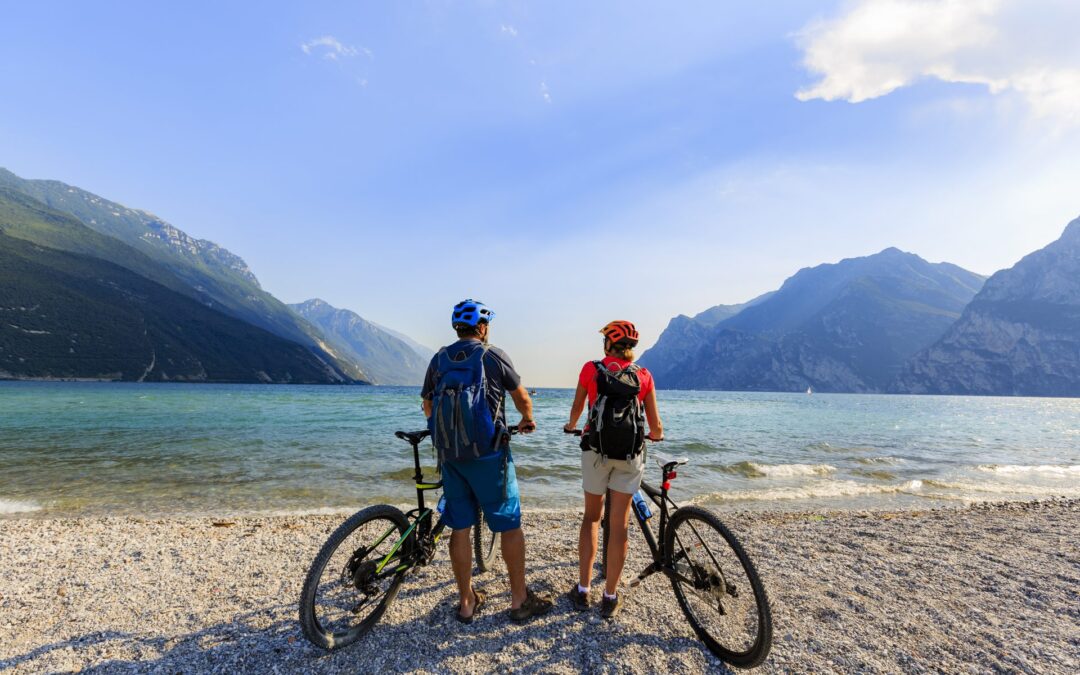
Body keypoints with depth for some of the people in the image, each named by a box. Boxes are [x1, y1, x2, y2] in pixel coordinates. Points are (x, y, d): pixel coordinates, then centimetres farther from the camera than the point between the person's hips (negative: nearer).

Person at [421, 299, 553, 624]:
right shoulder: (493, 355, -5)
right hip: (487, 453, -4)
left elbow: (428, 408, 13)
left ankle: (467, 601, 23)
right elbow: (522, 397, 4)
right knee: (509, 524, 8)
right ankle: (520, 599, 18)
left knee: (460, 527, 13)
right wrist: (527, 420, 25)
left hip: (449, 454, 5)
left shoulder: (438, 359, 7)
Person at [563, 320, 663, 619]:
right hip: (630, 455, 1)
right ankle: (610, 597, 18)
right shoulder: (643, 375, 4)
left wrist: (570, 426, 34)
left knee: (591, 517, 17)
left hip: (595, 450, 0)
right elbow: (656, 426, 4)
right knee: (619, 524, 9)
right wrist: (656, 435, 28)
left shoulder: (591, 368, 1)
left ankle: (582, 591, 19)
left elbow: (577, 407, 12)